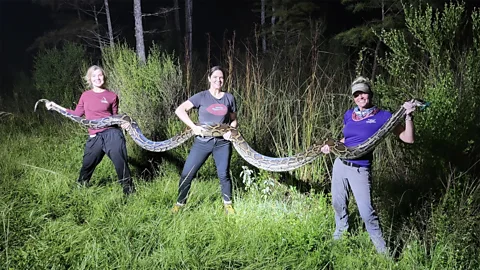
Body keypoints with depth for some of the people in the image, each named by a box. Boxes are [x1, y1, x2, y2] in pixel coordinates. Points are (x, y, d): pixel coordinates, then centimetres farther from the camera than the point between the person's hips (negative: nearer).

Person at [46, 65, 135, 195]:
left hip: (112, 134, -3)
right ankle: (81, 186, 41)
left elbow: (115, 116, 10)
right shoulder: (85, 96, 9)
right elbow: (77, 114, 16)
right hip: (94, 137, 3)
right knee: (87, 164, 14)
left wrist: (123, 122, -11)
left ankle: (129, 189, 12)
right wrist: (56, 106, 14)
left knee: (120, 162, -5)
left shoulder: (112, 96, 2)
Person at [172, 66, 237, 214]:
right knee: (187, 173, -1)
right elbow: (180, 110, -7)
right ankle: (179, 204, 16)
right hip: (202, 142, -1)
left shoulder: (229, 98, 5)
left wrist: (231, 130, -6)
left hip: (222, 143, 1)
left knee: (224, 174, 3)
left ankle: (228, 204, 22)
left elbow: (233, 120, 15)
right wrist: (194, 127, -13)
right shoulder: (201, 96, -2)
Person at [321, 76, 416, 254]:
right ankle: (340, 236, 43)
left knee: (367, 213, -8)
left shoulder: (383, 116, -8)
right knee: (338, 204, 18)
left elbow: (408, 139, -12)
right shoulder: (349, 115, 5)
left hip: (360, 171, -5)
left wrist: (408, 116, -23)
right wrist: (331, 147, 6)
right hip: (340, 165, 5)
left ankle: (382, 250, 11)